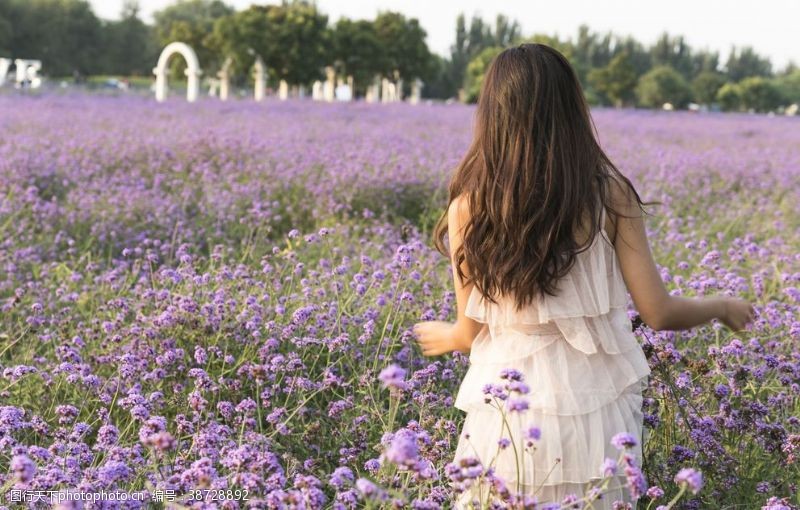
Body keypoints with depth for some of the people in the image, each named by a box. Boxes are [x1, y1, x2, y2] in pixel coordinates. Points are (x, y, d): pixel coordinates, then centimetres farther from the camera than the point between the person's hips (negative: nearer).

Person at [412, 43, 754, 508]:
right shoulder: (611, 196, -7)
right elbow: (659, 313, -3)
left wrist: (443, 337, 24)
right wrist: (723, 307, 17)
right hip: (598, 411, 1)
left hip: (513, 413, -1)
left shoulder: (469, 209, -8)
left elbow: (472, 333, 0)